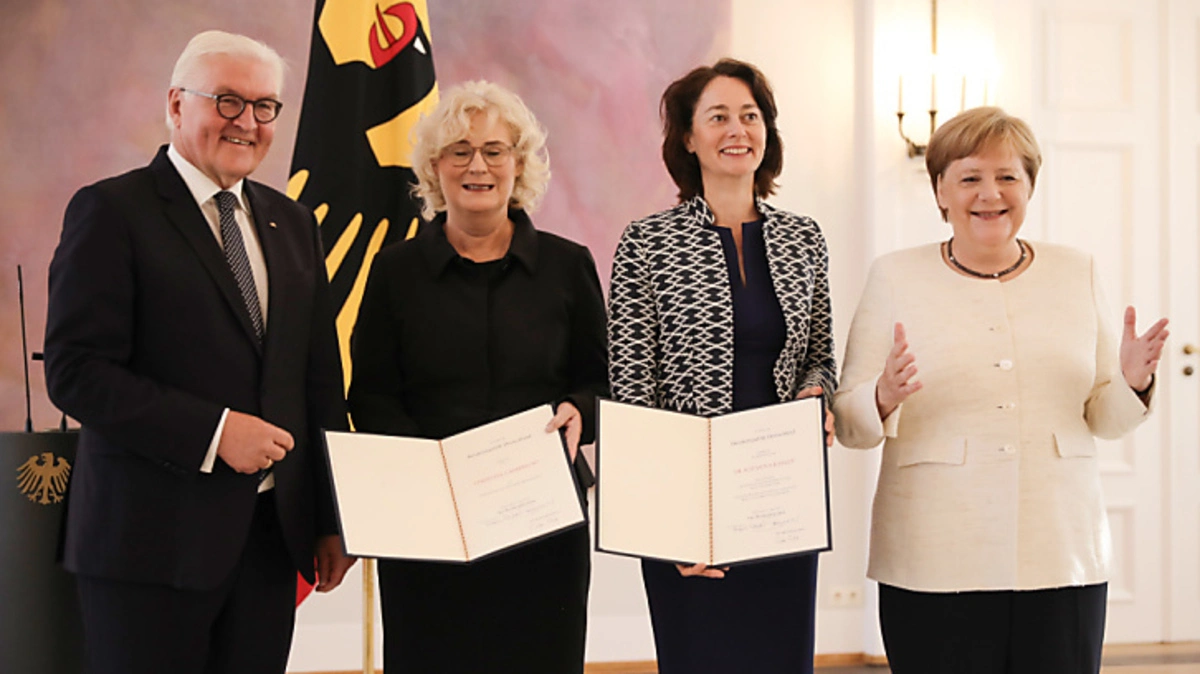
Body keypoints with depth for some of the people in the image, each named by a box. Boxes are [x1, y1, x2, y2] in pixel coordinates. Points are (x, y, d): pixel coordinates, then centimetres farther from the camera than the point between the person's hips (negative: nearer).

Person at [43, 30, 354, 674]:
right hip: (152, 540, -5)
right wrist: (214, 430, -19)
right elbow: (75, 372, -13)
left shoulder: (292, 223, 14)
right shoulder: (111, 210, -5)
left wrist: (332, 520, 11)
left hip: (272, 536, 6)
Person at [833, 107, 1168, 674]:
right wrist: (885, 398, -20)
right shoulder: (896, 276, 2)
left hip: (1062, 557, 2)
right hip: (934, 564, -2)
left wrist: (1132, 383, -6)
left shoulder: (1077, 273, 10)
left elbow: (1102, 418, 14)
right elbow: (848, 423, 0)